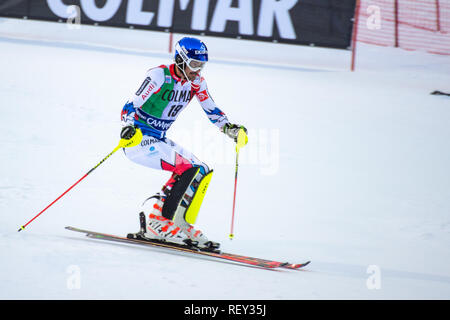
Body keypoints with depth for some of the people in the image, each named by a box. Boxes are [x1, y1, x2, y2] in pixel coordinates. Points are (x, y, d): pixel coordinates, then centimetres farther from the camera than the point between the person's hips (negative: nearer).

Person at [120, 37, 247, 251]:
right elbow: (130, 107, -20)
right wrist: (128, 127, -38)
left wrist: (229, 128, -2)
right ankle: (157, 224, -18)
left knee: (202, 171, -1)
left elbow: (211, 110, 14)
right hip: (137, 139, -8)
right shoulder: (159, 76, -18)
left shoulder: (196, 82, 2)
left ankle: (181, 224, 1)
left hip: (159, 140, 8)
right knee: (188, 169, -23)